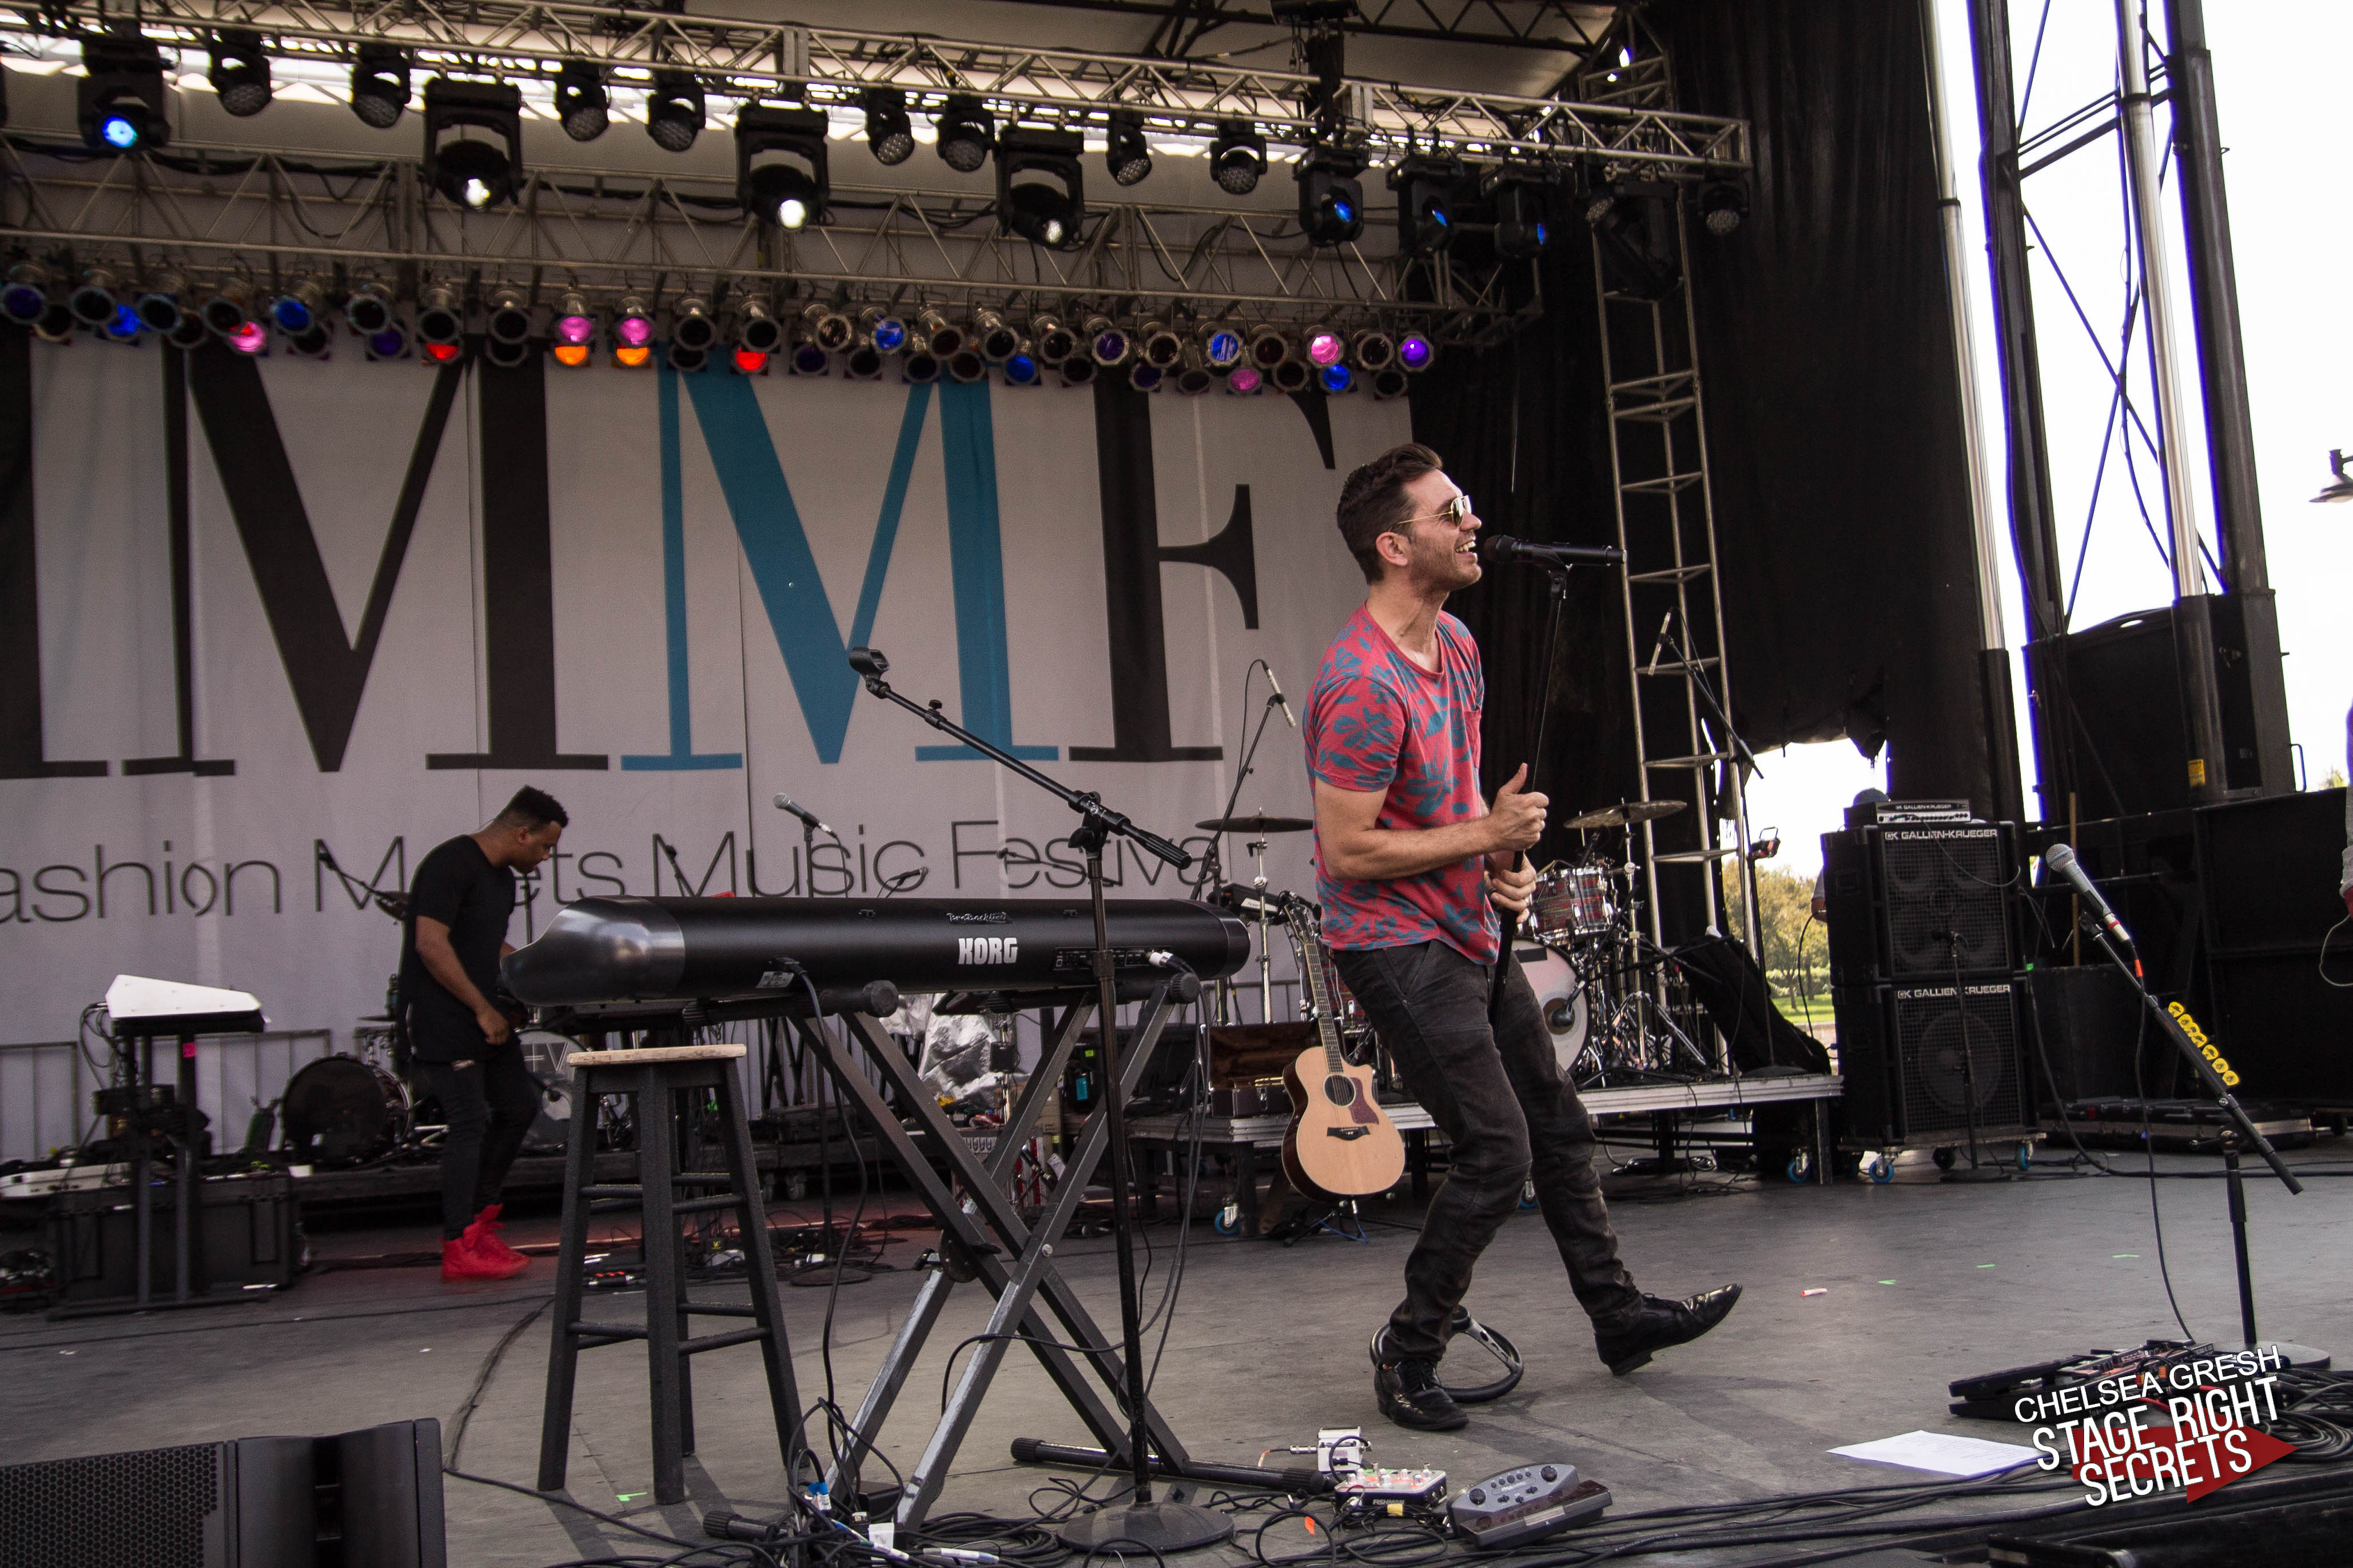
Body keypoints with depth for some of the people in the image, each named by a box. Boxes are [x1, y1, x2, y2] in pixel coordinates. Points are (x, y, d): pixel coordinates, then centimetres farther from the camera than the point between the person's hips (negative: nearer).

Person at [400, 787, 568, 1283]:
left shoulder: (502, 877, 14)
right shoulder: (451, 865, -16)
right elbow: (431, 945, -22)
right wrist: (484, 1010, -19)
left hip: (484, 1020, 10)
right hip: (442, 1022, -10)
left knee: (519, 1105, 10)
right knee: (470, 1123, -9)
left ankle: (477, 1222, 22)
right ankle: (459, 1251, -1)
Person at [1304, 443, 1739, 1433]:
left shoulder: (1456, 644, 7)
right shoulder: (1363, 687, -24)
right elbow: (1346, 851, -23)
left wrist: (1500, 863, 2)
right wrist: (1486, 836, -17)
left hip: (1471, 933, 9)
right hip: (1398, 946, -9)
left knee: (1558, 1125, 16)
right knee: (1498, 1152, -8)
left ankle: (1618, 1318, 31)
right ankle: (1408, 1354, 10)